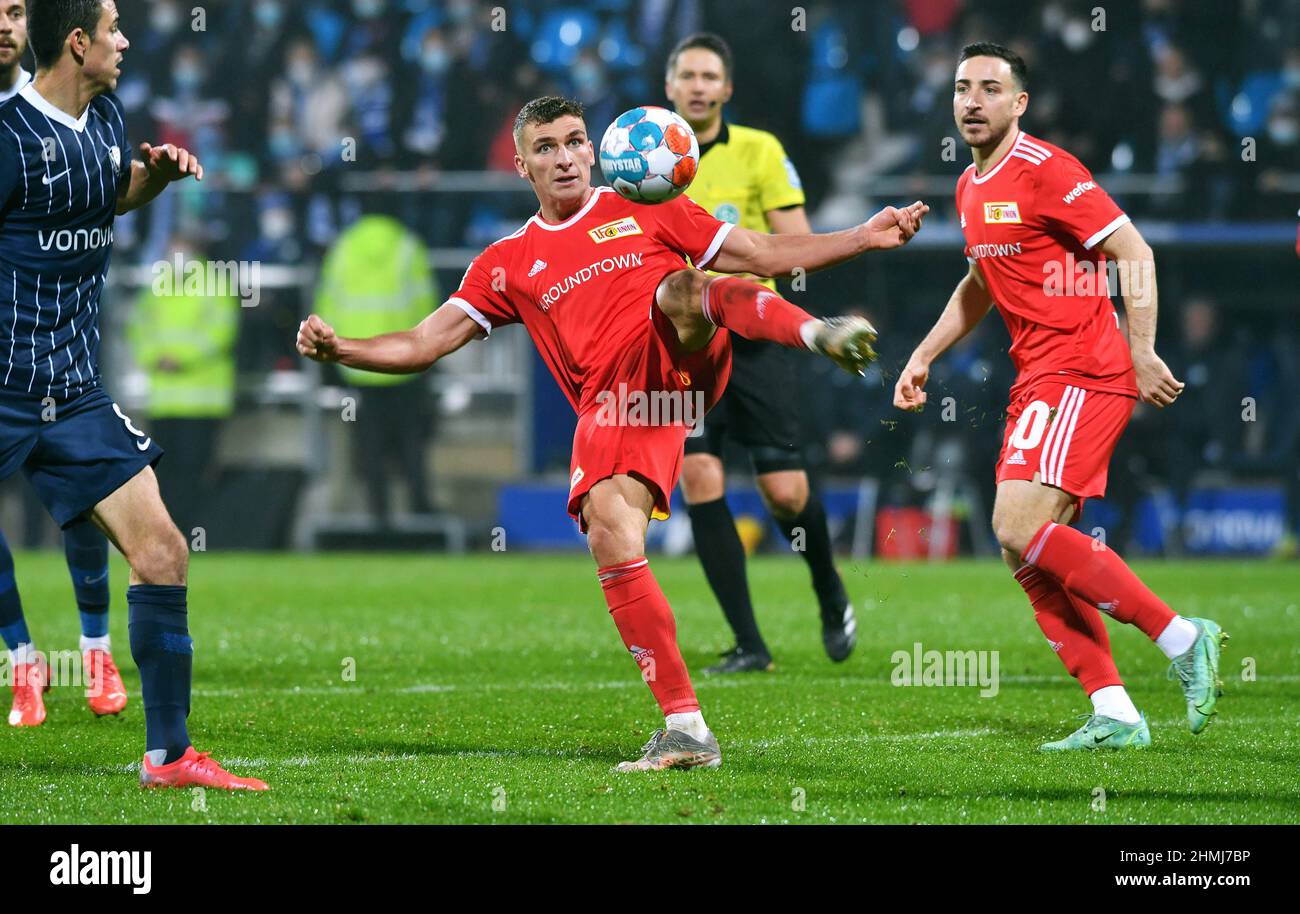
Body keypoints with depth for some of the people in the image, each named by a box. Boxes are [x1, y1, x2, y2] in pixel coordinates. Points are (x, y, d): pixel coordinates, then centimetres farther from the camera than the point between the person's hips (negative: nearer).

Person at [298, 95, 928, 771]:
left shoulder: (646, 211, 22)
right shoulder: (508, 264, 24)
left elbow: (764, 255, 21)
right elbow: (423, 345, 21)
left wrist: (866, 236, 10)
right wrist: (338, 348, 3)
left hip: (680, 359, -1)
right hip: (613, 405, 1)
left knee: (680, 289, -33)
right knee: (610, 540, -22)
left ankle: (819, 334, -55)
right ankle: (685, 729, -19)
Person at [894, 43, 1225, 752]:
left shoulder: (1044, 171, -12)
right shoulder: (971, 188, 15)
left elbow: (1134, 253, -14)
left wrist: (1142, 354, -20)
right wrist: (923, 357, 24)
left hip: (1081, 373, -9)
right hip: (1038, 379, 9)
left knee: (1019, 528, -19)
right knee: (1033, 556, 3)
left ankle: (1181, 638, -12)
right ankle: (1114, 714, 4)